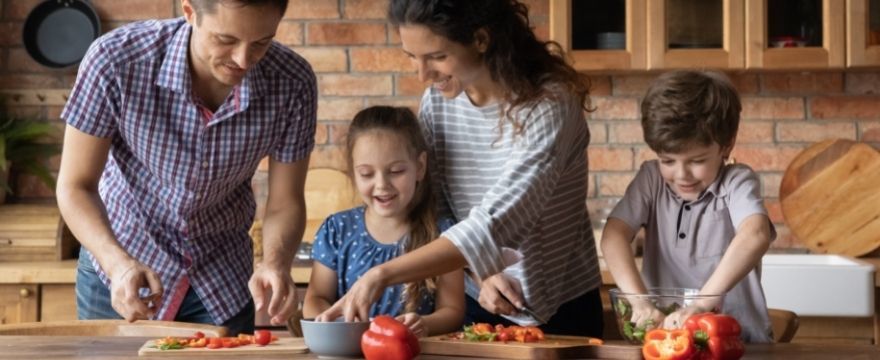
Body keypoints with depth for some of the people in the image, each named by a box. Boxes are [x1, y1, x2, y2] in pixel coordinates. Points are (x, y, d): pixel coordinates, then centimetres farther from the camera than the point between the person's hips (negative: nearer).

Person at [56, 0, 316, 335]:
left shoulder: (293, 84, -22)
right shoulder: (114, 61, -28)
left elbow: (285, 202, -11)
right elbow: (75, 186, -19)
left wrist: (276, 263, -32)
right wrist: (119, 264, -36)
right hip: (118, 270, -1)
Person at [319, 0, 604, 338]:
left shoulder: (549, 104, -23)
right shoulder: (437, 101, -6)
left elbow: (497, 224, -31)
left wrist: (382, 275, -37)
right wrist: (480, 273, -20)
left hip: (560, 312, -4)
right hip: (478, 308, 4)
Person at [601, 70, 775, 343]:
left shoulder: (737, 182, -8)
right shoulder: (652, 179, 3)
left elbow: (756, 236, -28)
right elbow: (614, 235, -9)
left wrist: (701, 304, -38)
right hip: (664, 333, 3)